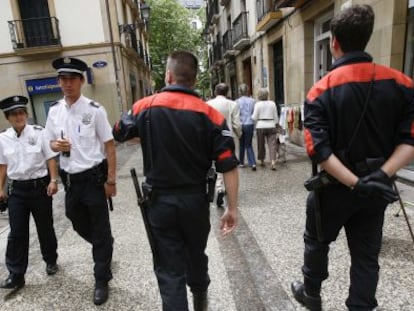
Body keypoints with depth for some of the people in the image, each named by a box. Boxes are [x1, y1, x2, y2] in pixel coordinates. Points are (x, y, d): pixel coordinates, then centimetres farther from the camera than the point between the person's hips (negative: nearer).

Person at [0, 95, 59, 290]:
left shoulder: (39, 133, -7)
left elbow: (50, 159, -5)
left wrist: (53, 180, -13)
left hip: (39, 186, -2)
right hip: (16, 189, 2)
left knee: (45, 228, 12)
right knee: (17, 232, 5)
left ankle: (51, 261, 35)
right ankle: (16, 274, 19)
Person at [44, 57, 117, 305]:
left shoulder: (95, 110, -12)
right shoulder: (54, 111, 5)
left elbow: (109, 146, -11)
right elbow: (51, 142, 16)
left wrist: (111, 180, -13)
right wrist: (56, 145, -10)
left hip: (93, 177, -6)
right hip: (70, 178, 6)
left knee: (100, 229, 7)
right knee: (80, 225, 22)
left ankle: (102, 280, 27)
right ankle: (106, 248, 53)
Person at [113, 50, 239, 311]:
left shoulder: (145, 107, -7)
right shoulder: (210, 114, -10)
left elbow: (119, 133, 13)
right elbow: (229, 167, -13)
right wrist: (232, 208, -4)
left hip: (160, 201, -1)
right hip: (196, 199, 2)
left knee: (170, 270, 10)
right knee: (196, 255, 27)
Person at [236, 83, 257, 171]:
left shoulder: (237, 101, -5)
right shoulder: (252, 101, -1)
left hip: (241, 125, -1)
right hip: (250, 124, 1)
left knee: (241, 144, 15)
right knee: (249, 145, 8)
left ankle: (241, 162, 24)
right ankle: (252, 163, -7)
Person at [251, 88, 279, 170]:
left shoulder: (258, 104, -4)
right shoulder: (272, 103, 5)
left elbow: (254, 117, -5)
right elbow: (276, 117, 8)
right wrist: (275, 124, 21)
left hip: (260, 126, -1)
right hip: (271, 126, 1)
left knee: (261, 144, 13)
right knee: (272, 144, -1)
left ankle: (262, 161, 24)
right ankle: (273, 162, -15)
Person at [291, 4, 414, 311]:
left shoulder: (321, 91, -13)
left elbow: (319, 150, -22)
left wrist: (356, 184, -20)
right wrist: (382, 175, -17)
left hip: (334, 186, -2)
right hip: (375, 189, 3)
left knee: (317, 241, 21)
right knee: (366, 255, 17)